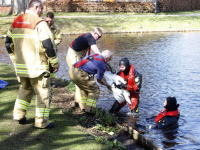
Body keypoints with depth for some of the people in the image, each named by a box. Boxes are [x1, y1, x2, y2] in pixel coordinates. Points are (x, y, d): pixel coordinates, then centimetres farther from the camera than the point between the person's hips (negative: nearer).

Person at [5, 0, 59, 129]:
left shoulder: (16, 22, 10)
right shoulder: (39, 23, -13)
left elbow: (8, 43, 15)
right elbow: (48, 44, -17)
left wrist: (15, 59, 24)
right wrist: (55, 63, -7)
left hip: (20, 66, 7)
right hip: (37, 67, -7)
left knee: (25, 89, 26)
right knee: (43, 93, 5)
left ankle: (19, 115, 24)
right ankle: (42, 122, 8)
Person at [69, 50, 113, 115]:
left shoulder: (95, 55, 18)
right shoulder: (102, 66, -1)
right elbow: (99, 80, 11)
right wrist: (108, 85, 28)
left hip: (71, 71, 8)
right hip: (80, 74, -8)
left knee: (84, 88, 29)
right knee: (95, 91, 7)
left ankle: (84, 107, 32)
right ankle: (89, 110, 3)